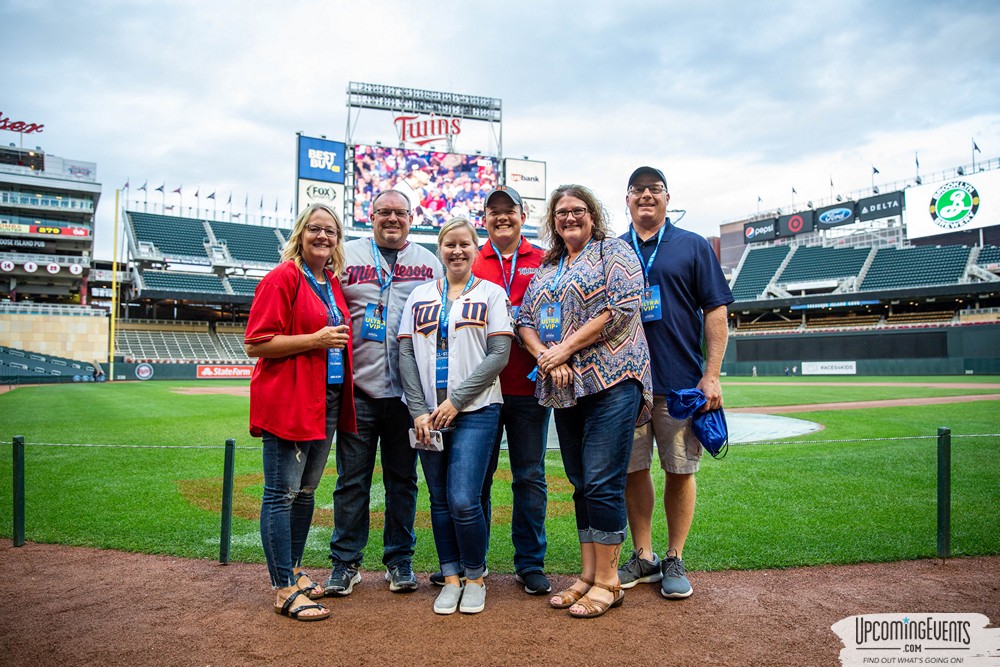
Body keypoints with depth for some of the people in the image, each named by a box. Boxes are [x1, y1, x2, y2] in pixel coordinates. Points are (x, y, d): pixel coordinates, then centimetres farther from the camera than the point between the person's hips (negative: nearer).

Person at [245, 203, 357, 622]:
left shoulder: (332, 283, 16)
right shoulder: (283, 277, -7)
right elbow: (255, 344, -13)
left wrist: (339, 340, 11)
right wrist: (314, 340, -18)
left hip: (328, 400, 8)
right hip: (287, 402, -8)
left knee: (306, 491, 16)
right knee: (282, 494, -1)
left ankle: (293, 569, 30)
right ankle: (284, 589, 7)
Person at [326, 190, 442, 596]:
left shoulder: (429, 262, 11)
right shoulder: (348, 255, 8)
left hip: (408, 390, 1)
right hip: (359, 387, -1)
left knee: (402, 478, 10)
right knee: (352, 479, 5)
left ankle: (399, 561, 23)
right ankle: (345, 562, 19)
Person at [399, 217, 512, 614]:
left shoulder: (491, 294, 4)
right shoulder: (419, 297, 12)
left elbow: (499, 355, -5)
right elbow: (406, 356, 6)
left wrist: (456, 401, -11)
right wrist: (419, 411, -5)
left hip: (475, 410, -3)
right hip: (427, 414, 3)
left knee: (463, 501, -9)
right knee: (439, 501, 8)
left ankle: (475, 577, 14)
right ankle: (451, 578, 24)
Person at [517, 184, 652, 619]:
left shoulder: (614, 251, 3)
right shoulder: (545, 268, 20)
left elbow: (622, 307, -11)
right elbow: (525, 320, 13)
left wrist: (566, 347, -13)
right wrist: (545, 357, -7)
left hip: (611, 380, -6)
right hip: (564, 388, 6)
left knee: (602, 484, -6)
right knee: (581, 484, 11)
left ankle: (607, 582, 7)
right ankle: (588, 575, 21)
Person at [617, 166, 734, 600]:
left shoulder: (693, 247, 5)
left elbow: (716, 312, 1)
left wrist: (711, 375, -8)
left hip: (680, 382, -2)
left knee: (680, 471, 4)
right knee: (633, 470, 7)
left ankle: (675, 560, 19)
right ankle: (643, 557, 21)